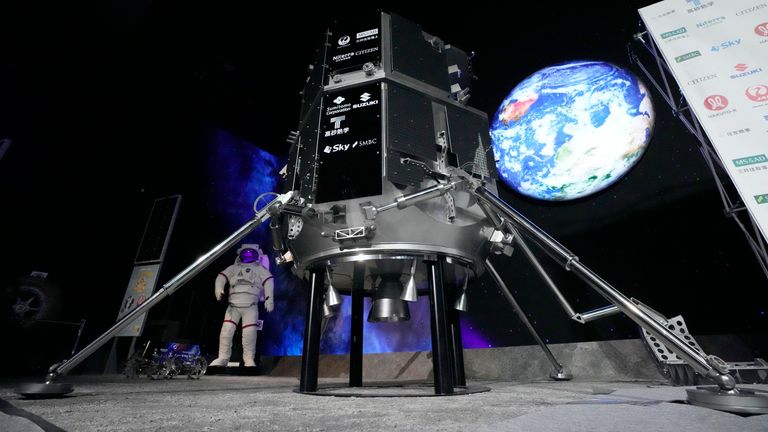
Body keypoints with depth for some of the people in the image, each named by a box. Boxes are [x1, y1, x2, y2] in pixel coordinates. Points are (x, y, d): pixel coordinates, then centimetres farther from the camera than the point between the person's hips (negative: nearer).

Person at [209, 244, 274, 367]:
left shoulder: (259, 269, 15)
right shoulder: (234, 268, 23)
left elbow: (268, 281, 1)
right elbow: (222, 276, 8)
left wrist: (269, 299, -13)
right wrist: (218, 288, -15)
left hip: (251, 307, -2)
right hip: (233, 305, 2)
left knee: (249, 332, -11)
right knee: (226, 329, -9)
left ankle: (249, 359, 0)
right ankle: (222, 358, 4)